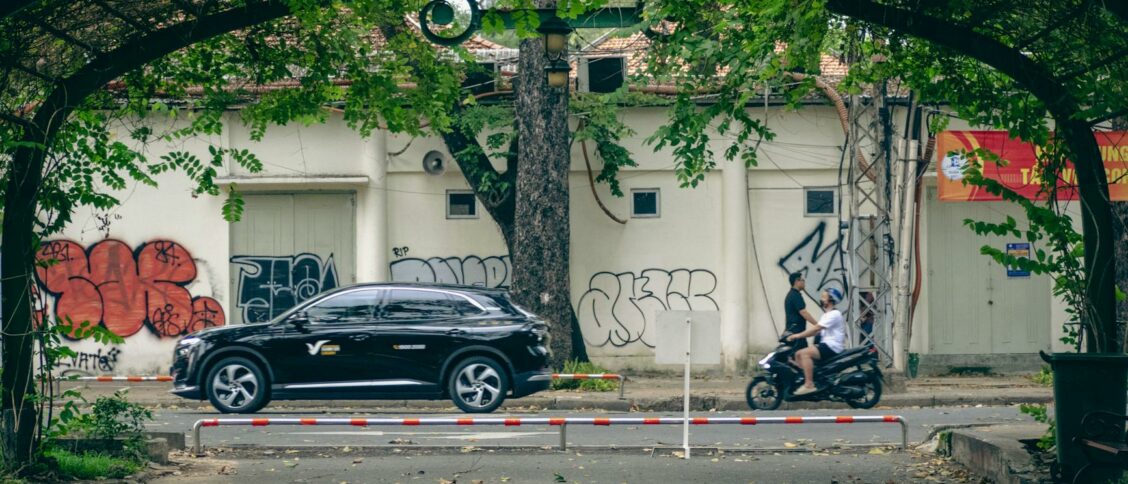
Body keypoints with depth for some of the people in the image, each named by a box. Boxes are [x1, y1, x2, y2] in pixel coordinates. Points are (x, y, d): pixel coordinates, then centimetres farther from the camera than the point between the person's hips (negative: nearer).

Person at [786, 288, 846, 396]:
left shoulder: (834, 314, -12)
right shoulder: (827, 315, 22)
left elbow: (816, 329, -20)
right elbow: (816, 331, 17)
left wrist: (797, 336, -20)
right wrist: (798, 336, 5)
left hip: (833, 346, -10)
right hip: (826, 344, 10)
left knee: (805, 353, -26)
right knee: (798, 354, 3)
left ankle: (809, 385, -30)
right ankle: (805, 378, 5)